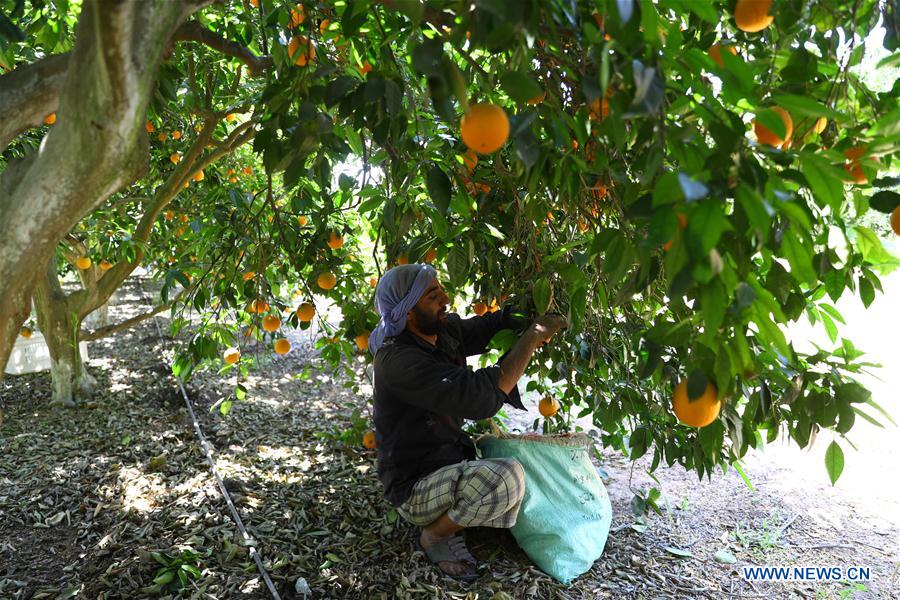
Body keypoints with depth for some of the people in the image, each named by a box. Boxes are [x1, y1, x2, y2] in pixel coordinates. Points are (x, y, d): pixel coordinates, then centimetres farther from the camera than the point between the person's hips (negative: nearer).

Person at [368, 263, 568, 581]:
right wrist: (534, 336, -29)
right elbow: (479, 397, -37)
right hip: (415, 487, -9)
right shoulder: (398, 360, -28)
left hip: (451, 459, 9)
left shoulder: (444, 329, -4)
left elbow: (495, 324, 8)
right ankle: (434, 536, -4)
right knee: (506, 478, -33)